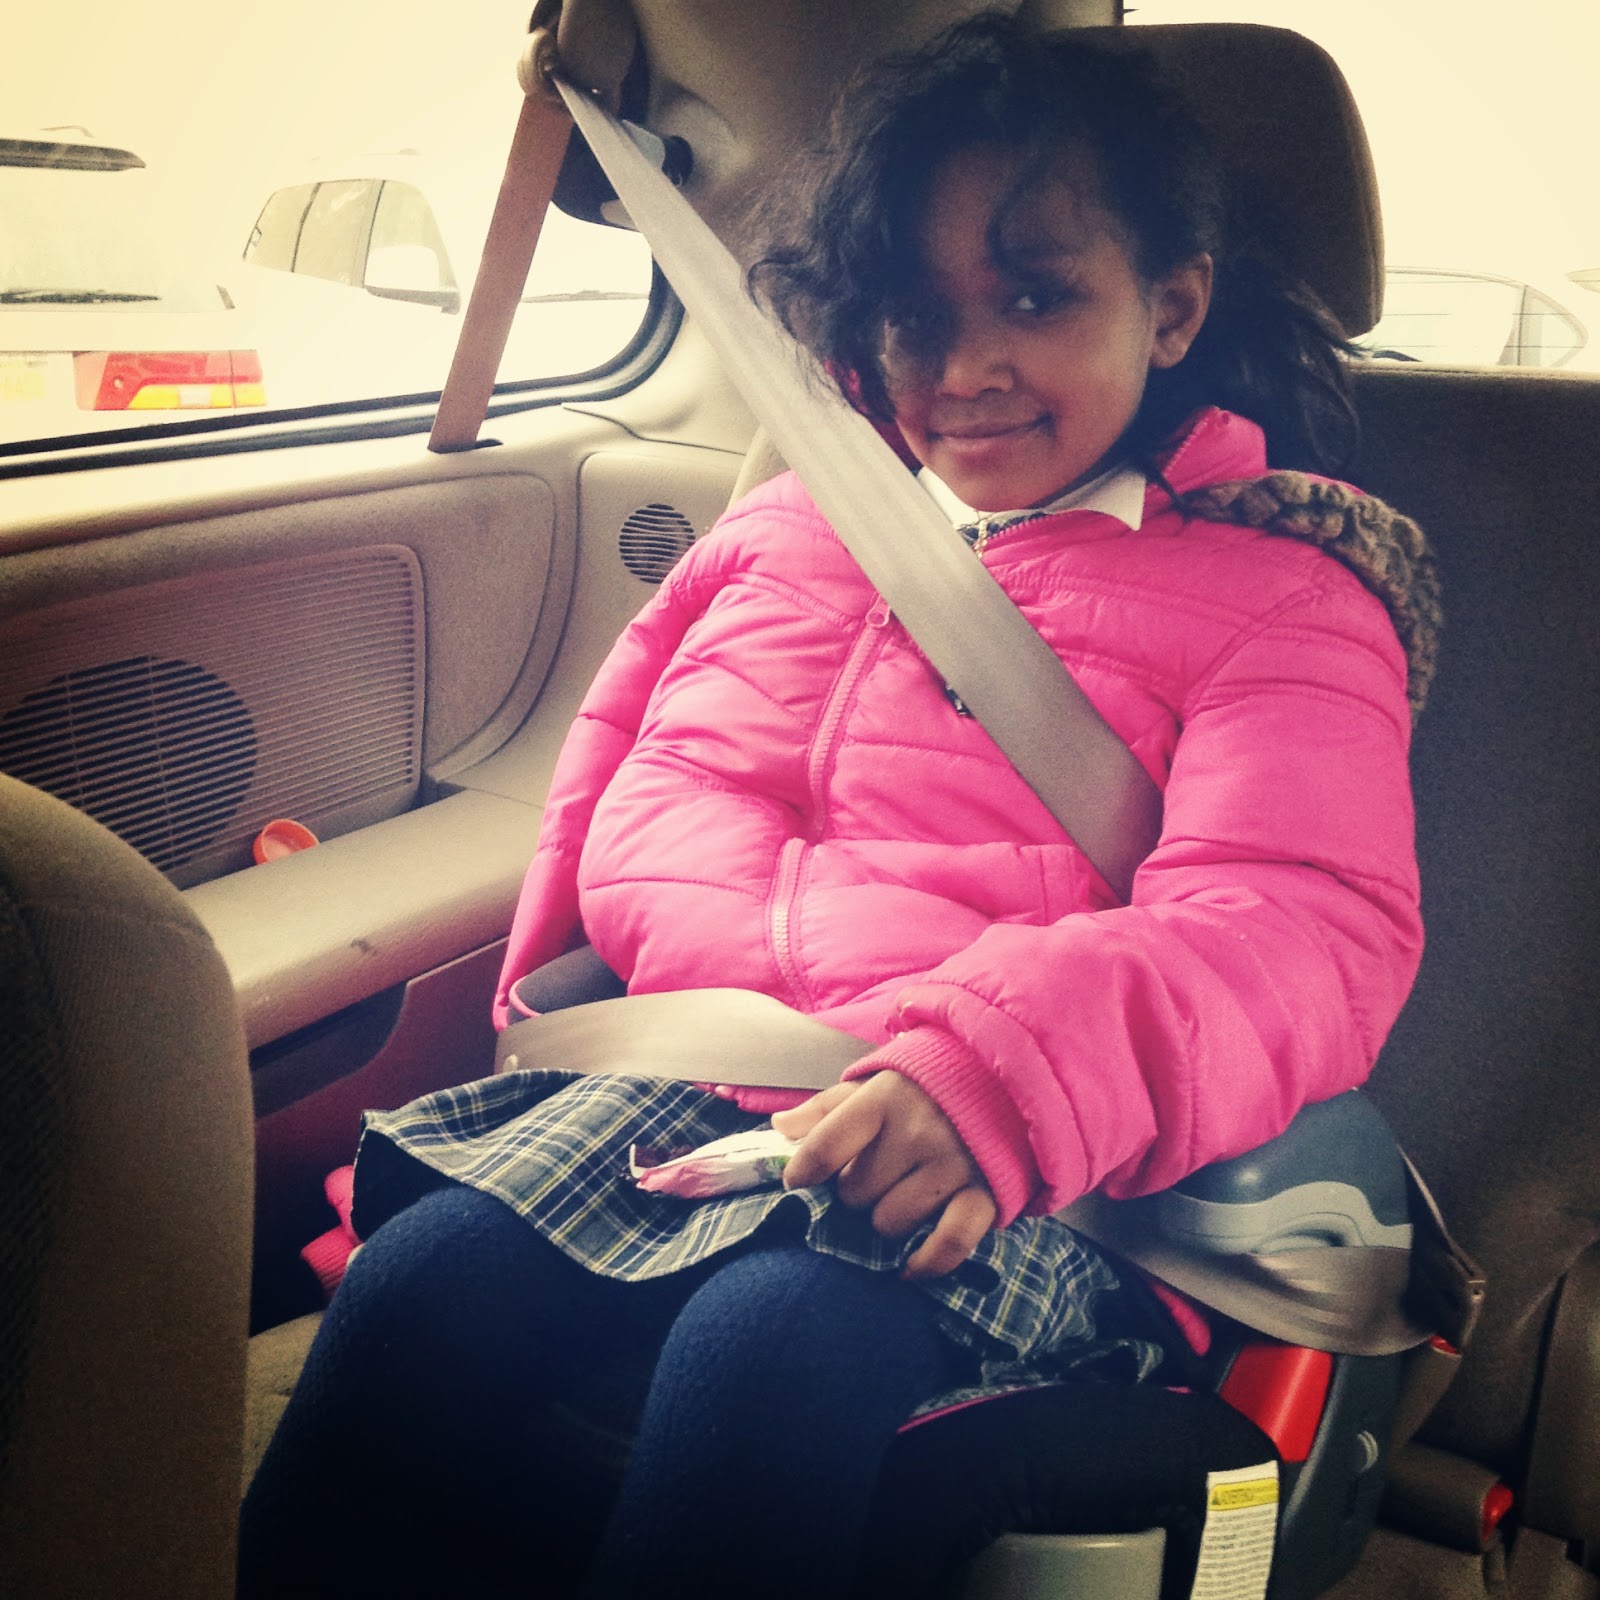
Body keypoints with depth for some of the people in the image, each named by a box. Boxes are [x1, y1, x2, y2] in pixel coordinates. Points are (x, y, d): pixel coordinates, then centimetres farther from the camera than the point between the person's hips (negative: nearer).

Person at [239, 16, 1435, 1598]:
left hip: (1007, 1165, -3)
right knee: (421, 1284, -22)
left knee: (770, 1352, -33)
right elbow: (632, 790, 22)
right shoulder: (788, 528, 21)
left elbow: (1307, 935, -7)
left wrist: (992, 1073, -26)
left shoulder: (1278, 601, 7)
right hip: (690, 1084, 4)